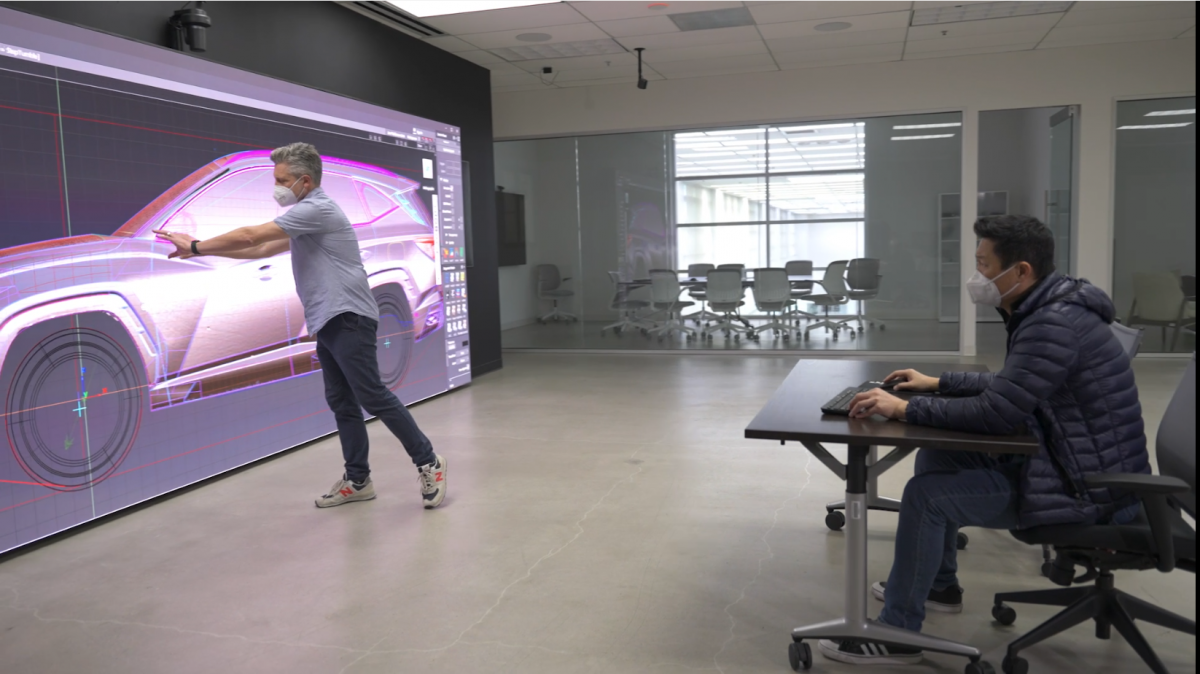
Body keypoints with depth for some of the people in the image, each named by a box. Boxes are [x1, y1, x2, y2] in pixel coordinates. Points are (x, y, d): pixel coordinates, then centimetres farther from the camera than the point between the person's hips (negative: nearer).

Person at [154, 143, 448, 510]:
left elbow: (251, 236, -12)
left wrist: (197, 246, 0)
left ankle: (428, 462, -2)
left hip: (347, 319, -10)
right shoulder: (306, 217, 20)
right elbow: (263, 249, 26)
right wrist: (203, 250, 21)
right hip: (329, 323, 10)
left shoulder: (316, 209, -13)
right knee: (341, 401, 8)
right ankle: (358, 479, 13)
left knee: (372, 396, -10)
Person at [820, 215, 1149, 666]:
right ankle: (939, 585, 29)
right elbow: (1009, 385, 22)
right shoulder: (1043, 312, 7)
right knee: (936, 458, 14)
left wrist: (905, 409, -23)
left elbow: (998, 411, -30)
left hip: (1084, 484, -10)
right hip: (1062, 459, 10)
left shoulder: (1055, 324, -26)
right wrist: (938, 383, 17)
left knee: (927, 495, -16)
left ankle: (896, 635, -3)